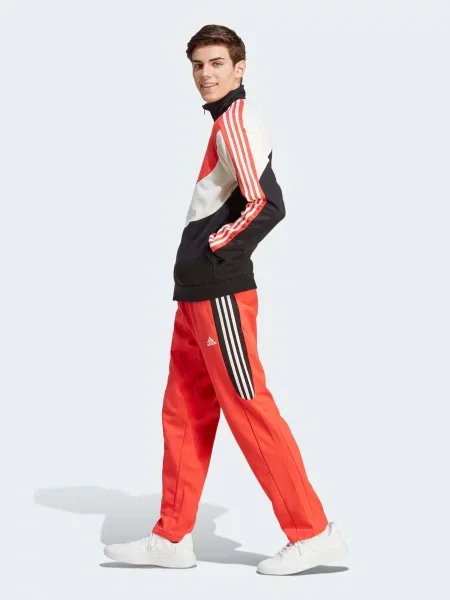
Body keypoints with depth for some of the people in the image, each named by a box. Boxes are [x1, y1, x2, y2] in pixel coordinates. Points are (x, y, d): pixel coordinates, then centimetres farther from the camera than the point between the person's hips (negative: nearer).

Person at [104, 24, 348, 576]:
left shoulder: (236, 120, -12)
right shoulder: (225, 122, 17)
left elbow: (268, 205, -23)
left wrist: (217, 250, -13)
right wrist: (200, 258, 13)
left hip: (219, 295, -10)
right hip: (197, 294, 10)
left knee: (248, 411, -5)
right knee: (183, 414, 11)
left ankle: (314, 533, 4)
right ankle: (172, 539, 18)